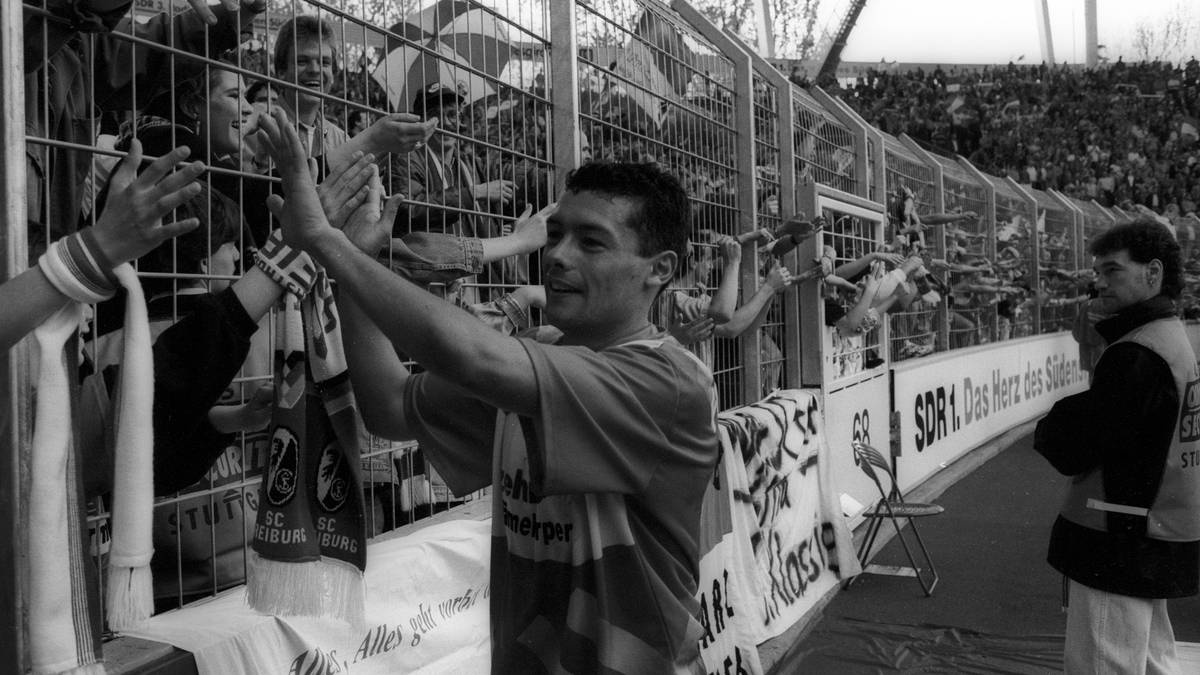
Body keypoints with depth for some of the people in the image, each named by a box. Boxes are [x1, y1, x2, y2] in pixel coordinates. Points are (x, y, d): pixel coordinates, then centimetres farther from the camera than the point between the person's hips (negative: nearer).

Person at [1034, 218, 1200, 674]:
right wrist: (1070, 421, 2)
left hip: (1118, 544, -10)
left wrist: (1048, 429, -1)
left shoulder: (1135, 355, -20)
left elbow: (1071, 449, -20)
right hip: (1157, 535, 10)